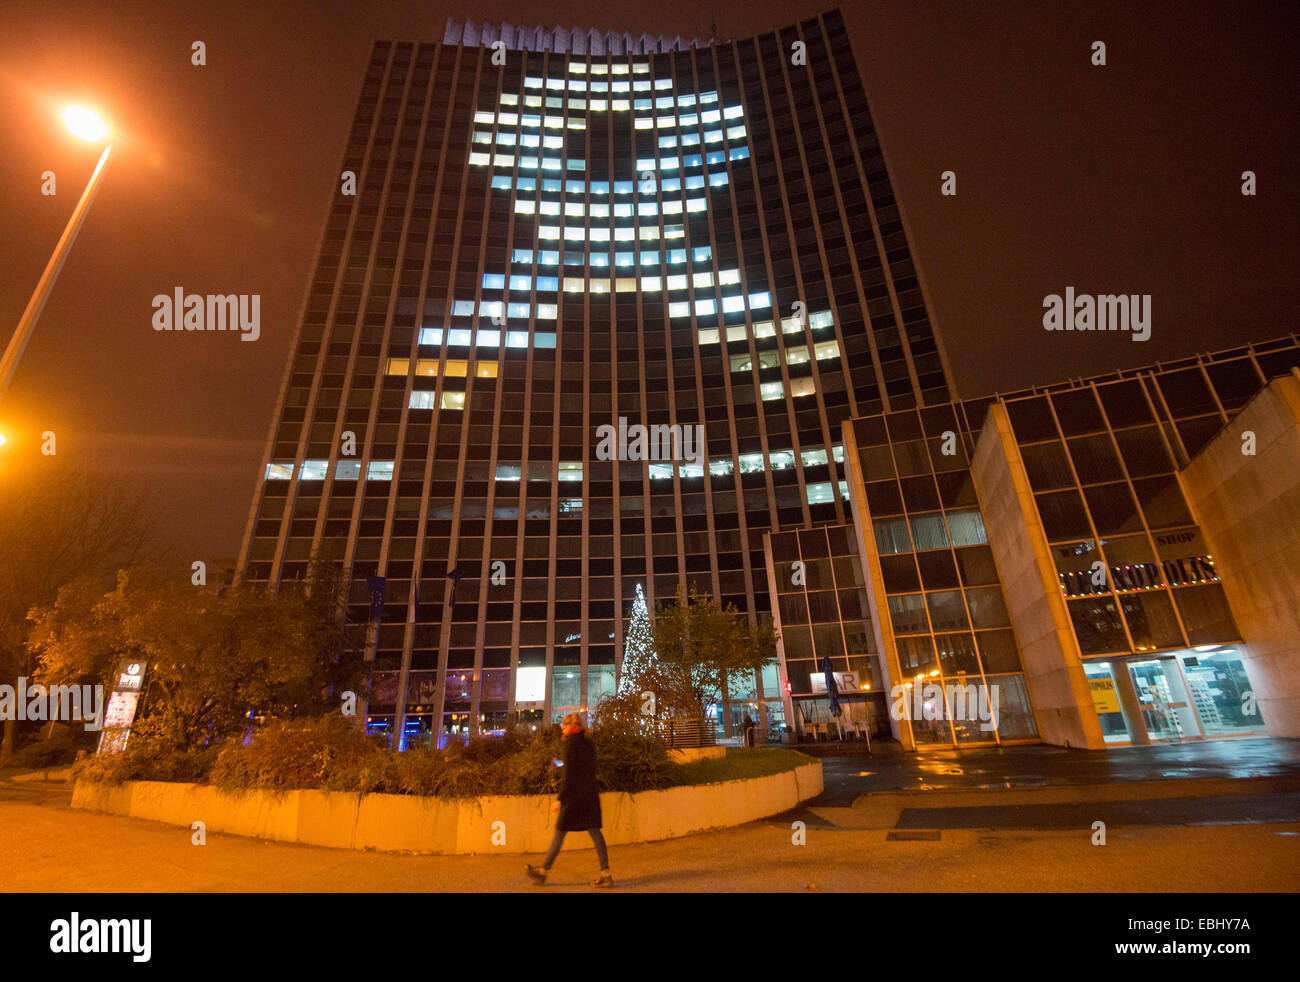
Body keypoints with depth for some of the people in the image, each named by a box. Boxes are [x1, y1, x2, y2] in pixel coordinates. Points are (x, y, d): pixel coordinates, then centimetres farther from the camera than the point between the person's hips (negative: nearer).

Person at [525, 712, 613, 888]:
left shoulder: (571, 742, -10)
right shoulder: (588, 743, 11)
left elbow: (569, 773, -16)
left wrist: (560, 799, -13)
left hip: (574, 794, -7)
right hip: (590, 794, 7)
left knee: (560, 832, 5)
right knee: (594, 831, 7)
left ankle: (542, 871, 17)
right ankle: (605, 873, 4)